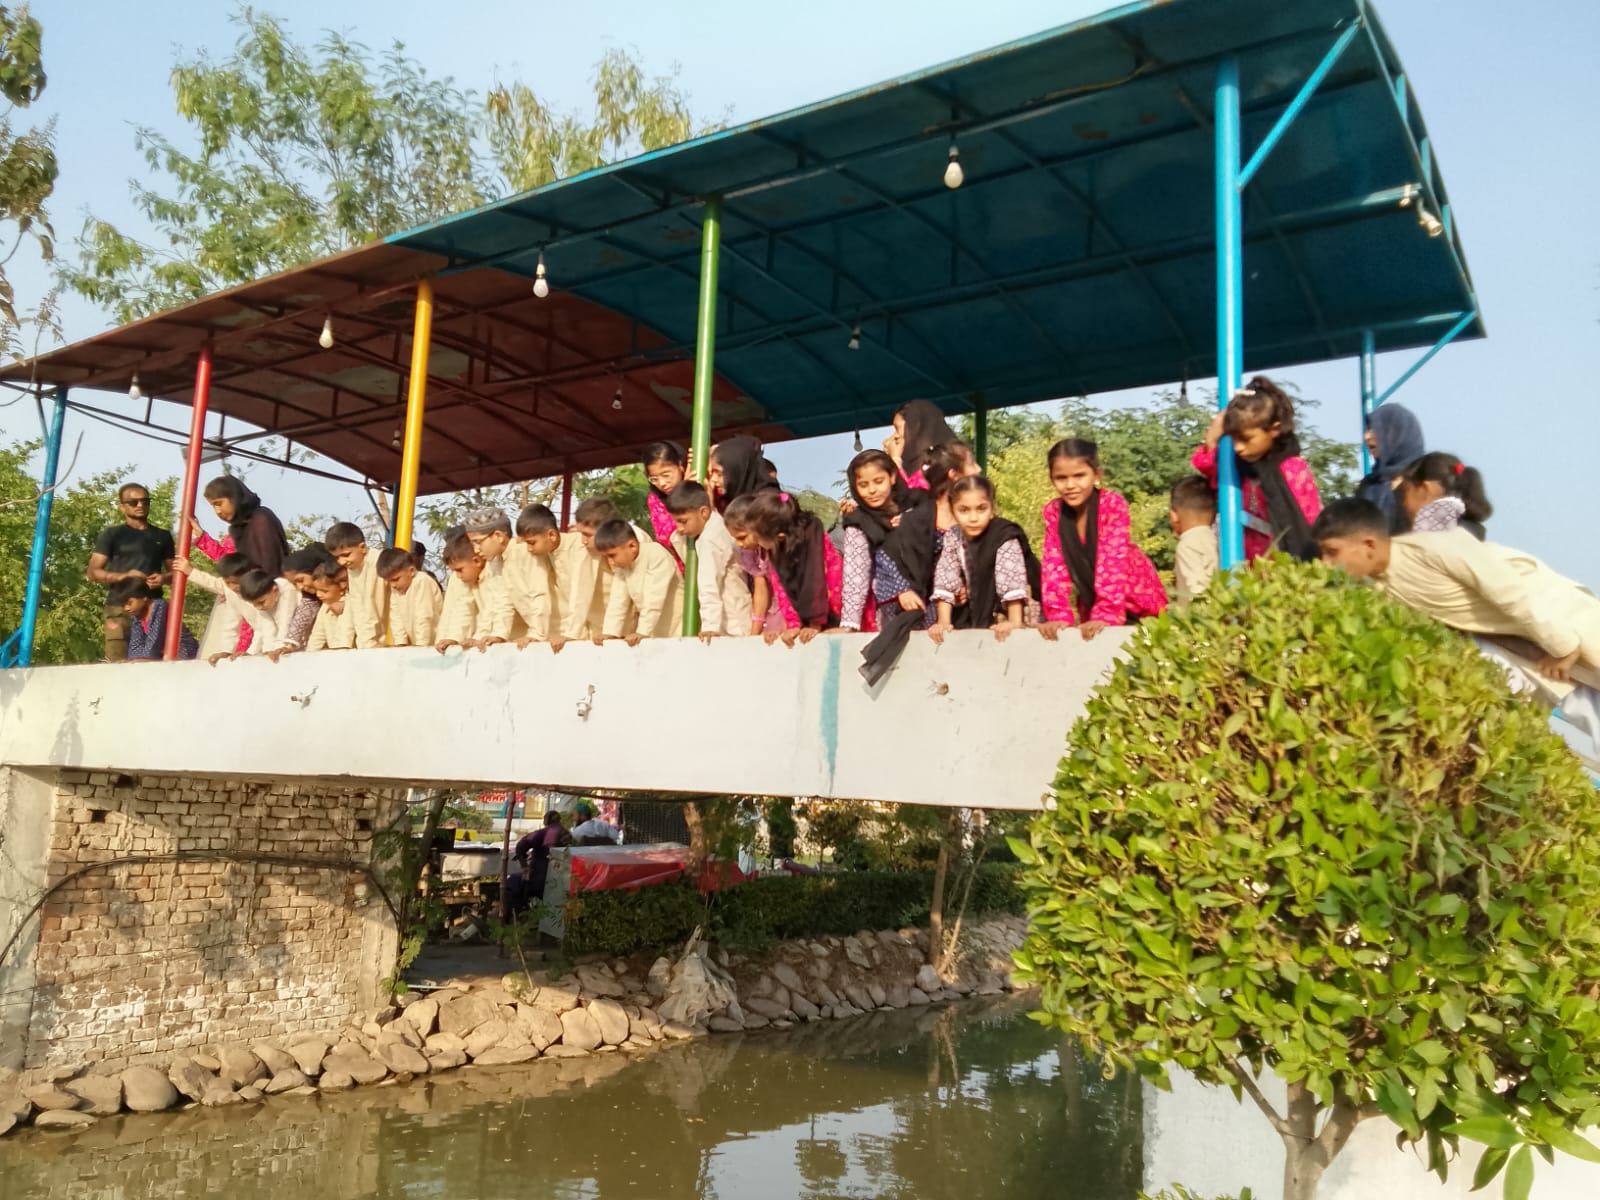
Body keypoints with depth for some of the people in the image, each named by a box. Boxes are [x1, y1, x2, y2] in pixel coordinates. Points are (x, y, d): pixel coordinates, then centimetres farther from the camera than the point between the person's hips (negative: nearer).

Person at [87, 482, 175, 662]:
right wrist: (124, 576, -14)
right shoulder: (111, 535, 8)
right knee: (118, 663, -11)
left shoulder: (163, 536, 18)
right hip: (120, 608, -3)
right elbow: (92, 572, 3)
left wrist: (164, 578, -3)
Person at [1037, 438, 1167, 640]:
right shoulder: (1053, 512, -9)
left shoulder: (1114, 505, -19)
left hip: (1137, 602, -3)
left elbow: (1113, 561, -27)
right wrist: (1059, 615, -26)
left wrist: (1105, 615, -37)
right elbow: (1054, 565, -14)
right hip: (1091, 605, 3)